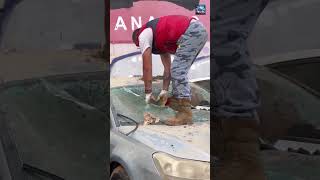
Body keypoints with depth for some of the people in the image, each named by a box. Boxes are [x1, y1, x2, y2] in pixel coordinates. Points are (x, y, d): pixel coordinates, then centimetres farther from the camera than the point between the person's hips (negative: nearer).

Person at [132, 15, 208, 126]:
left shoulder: (143, 35, 9)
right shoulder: (160, 39, 33)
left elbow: (147, 68, 7)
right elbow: (168, 67, 32)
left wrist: (148, 93, 14)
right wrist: (164, 90, 33)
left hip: (191, 32, -10)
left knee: (178, 71, -10)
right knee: (178, 70, 20)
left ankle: (185, 113, -15)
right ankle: (177, 100, 26)